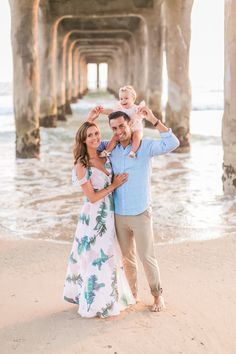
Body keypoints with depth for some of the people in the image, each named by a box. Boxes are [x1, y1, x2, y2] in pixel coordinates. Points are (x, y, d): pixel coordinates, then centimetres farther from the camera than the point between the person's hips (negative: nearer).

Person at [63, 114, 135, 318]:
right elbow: (92, 197, -17)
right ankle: (95, 303, 19)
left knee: (108, 256, 18)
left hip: (109, 215, 7)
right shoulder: (82, 165, -16)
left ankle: (109, 297, 35)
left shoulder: (106, 155, 1)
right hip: (94, 218, -6)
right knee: (96, 258, 4)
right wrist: (114, 185, -11)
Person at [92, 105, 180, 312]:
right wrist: (91, 119, 1)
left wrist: (153, 119, -25)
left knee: (147, 257, 1)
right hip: (118, 215, 4)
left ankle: (158, 295, 18)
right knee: (127, 257, 15)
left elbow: (172, 143, -22)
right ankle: (133, 293, 29)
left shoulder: (145, 146, -7)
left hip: (141, 213, -4)